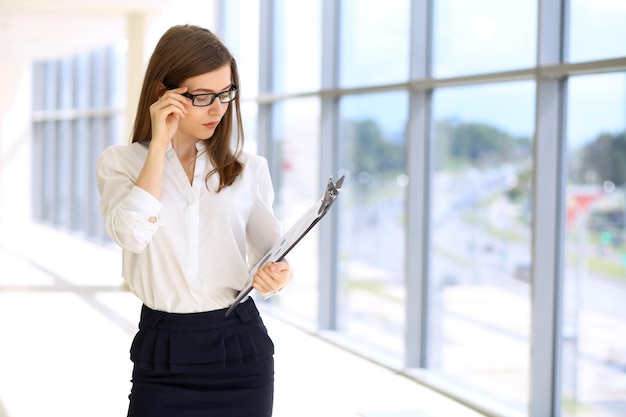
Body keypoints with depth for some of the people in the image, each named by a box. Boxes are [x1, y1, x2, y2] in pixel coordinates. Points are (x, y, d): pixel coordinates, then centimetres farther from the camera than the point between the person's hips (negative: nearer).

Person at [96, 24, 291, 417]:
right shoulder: (121, 161, 0)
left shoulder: (250, 168, 4)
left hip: (240, 346, 1)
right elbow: (133, 234, -18)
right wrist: (159, 143, -14)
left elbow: (270, 250, 6)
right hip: (163, 354, -1)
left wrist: (276, 273, -18)